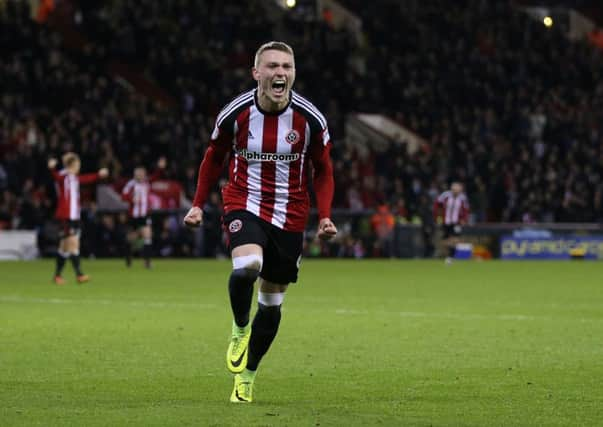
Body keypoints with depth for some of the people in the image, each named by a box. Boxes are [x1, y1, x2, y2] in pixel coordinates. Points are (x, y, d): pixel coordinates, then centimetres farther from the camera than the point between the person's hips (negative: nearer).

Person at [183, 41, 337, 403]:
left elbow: (323, 170, 5)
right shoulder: (235, 114, -10)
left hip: (289, 216, 2)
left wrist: (325, 216, -6)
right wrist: (198, 205, 4)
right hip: (245, 205, -2)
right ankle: (240, 330, -1)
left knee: (272, 302, 7)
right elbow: (214, 159, 9)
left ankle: (246, 376, 25)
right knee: (246, 266, -32)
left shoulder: (310, 119, -9)